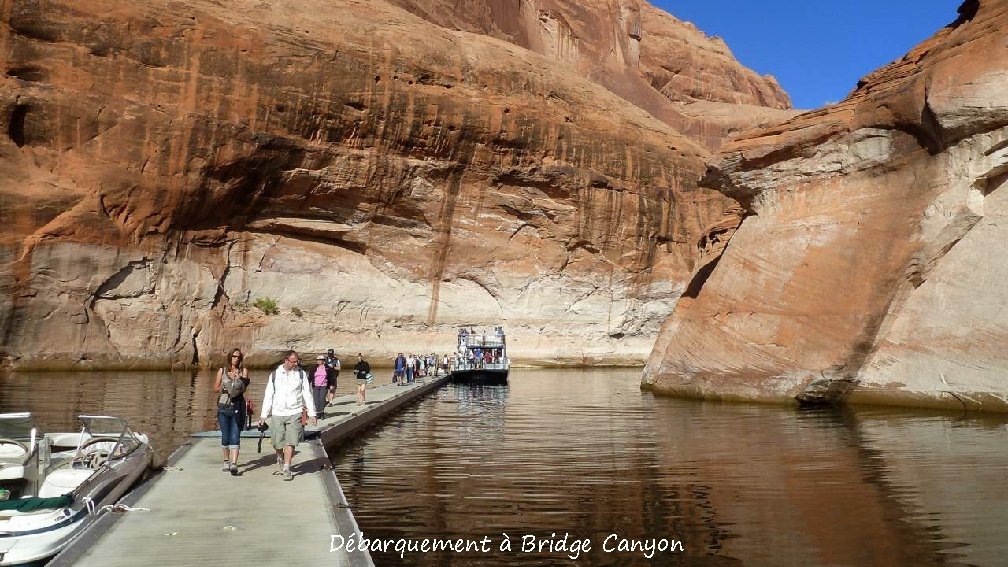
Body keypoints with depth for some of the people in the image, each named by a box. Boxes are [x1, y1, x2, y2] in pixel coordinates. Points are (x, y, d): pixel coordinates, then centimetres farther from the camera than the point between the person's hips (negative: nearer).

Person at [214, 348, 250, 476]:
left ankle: (234, 464, -16)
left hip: (238, 407, -2)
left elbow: (244, 388, -3)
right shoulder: (222, 371, 8)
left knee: (235, 436, -10)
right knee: (225, 436, 7)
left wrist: (239, 378, -19)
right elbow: (215, 388, 10)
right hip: (223, 407, 2)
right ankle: (226, 461, 24)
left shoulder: (243, 371, 5)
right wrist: (224, 388, -9)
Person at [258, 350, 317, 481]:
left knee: (291, 442, -7)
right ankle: (280, 458, 37)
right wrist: (263, 415, 4)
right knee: (277, 442, 6)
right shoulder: (275, 374, 4)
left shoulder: (301, 374, 3)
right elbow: (268, 395, 8)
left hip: (294, 413, -1)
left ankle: (286, 469, 1)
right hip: (277, 413, 1)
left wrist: (312, 414, 3)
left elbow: (307, 395, 6)